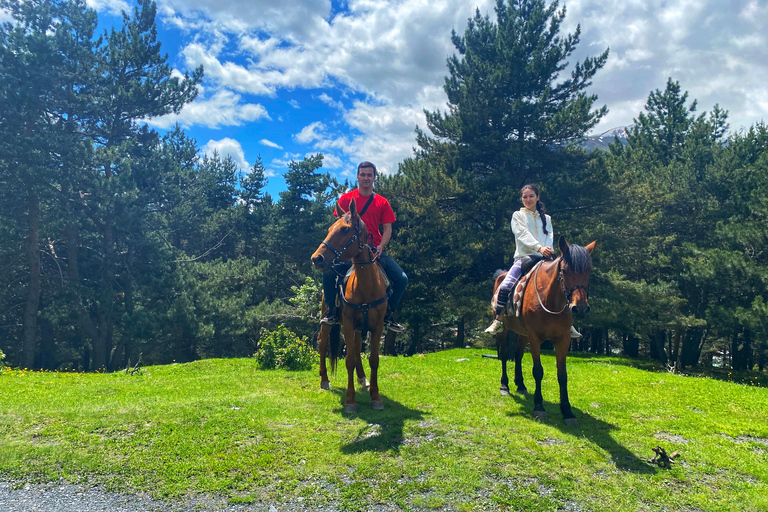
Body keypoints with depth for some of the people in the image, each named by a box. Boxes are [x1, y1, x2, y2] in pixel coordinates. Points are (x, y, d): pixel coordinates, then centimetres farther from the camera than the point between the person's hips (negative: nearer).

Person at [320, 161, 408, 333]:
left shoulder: (382, 202, 9)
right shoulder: (346, 198, 6)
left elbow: (387, 228, 7)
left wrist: (380, 246, -11)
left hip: (376, 250, 2)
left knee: (402, 279, -13)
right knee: (328, 272, -26)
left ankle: (389, 315, 8)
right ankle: (332, 312, -4)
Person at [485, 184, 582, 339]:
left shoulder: (546, 218, 19)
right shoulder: (518, 216, 9)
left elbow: (549, 237, 5)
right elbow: (523, 234, -8)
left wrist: (548, 251, -18)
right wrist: (539, 248, -25)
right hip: (523, 258, -3)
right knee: (505, 287, -22)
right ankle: (497, 322, -10)